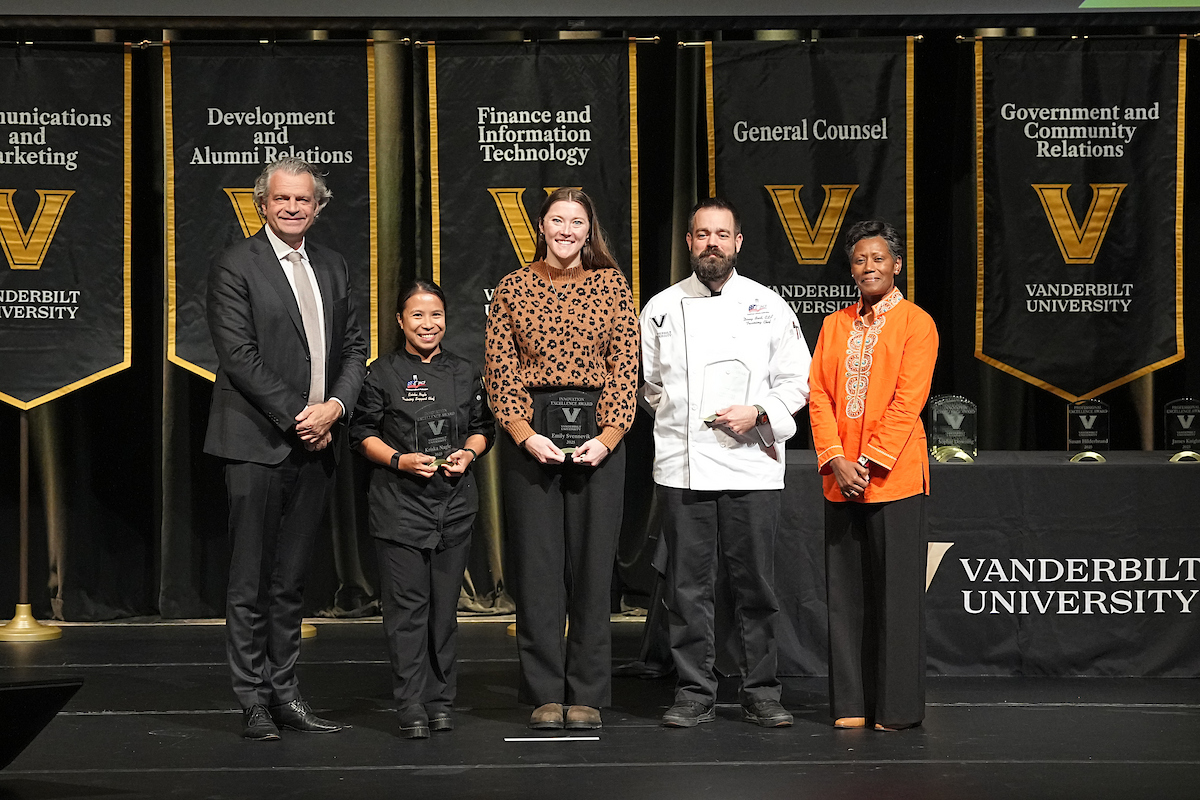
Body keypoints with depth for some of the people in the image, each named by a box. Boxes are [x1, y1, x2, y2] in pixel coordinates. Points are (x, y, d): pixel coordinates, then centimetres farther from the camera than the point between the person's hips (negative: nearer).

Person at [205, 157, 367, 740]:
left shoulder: (332, 267, 14)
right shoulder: (235, 266, -5)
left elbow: (354, 346, 13)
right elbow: (238, 356, -12)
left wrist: (334, 405, -5)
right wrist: (296, 417, -14)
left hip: (314, 447, 6)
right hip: (258, 444, -6)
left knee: (289, 581, 12)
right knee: (250, 583, -1)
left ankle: (284, 693, 18)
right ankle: (253, 702, 6)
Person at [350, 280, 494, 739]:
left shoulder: (465, 374, 11)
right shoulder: (383, 374, 2)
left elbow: (483, 427, 18)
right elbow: (363, 434, 2)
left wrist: (469, 452, -2)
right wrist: (400, 460, -13)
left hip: (455, 501, 3)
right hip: (399, 503, -3)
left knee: (445, 605, 6)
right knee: (407, 604, -6)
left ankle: (439, 701, 15)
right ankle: (411, 707, -3)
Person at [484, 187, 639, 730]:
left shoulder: (611, 284, 7)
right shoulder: (513, 288, 7)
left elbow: (625, 367, 2)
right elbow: (499, 368, 2)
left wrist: (607, 437, -8)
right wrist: (525, 435, -9)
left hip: (597, 431, 0)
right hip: (530, 431, 0)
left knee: (592, 560, 1)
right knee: (537, 562, 1)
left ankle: (588, 695, 9)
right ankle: (544, 693, 9)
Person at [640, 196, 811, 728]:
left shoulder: (767, 305, 5)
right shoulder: (663, 308, 7)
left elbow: (797, 380, 7)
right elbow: (647, 383, 17)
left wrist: (758, 413, -7)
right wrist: (680, 417, 9)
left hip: (751, 463, 0)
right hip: (682, 466, 1)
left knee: (756, 585, 2)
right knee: (688, 586, 2)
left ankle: (761, 693, 12)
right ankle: (694, 694, 12)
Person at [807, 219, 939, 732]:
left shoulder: (916, 323, -1)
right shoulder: (834, 325, 15)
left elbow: (907, 401, -8)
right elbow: (818, 394, 7)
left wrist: (870, 464, -14)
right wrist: (836, 460, -6)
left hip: (893, 477, -5)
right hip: (840, 480, 5)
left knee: (897, 593, -2)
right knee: (846, 593, 7)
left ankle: (898, 707, 6)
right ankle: (851, 704, 14)